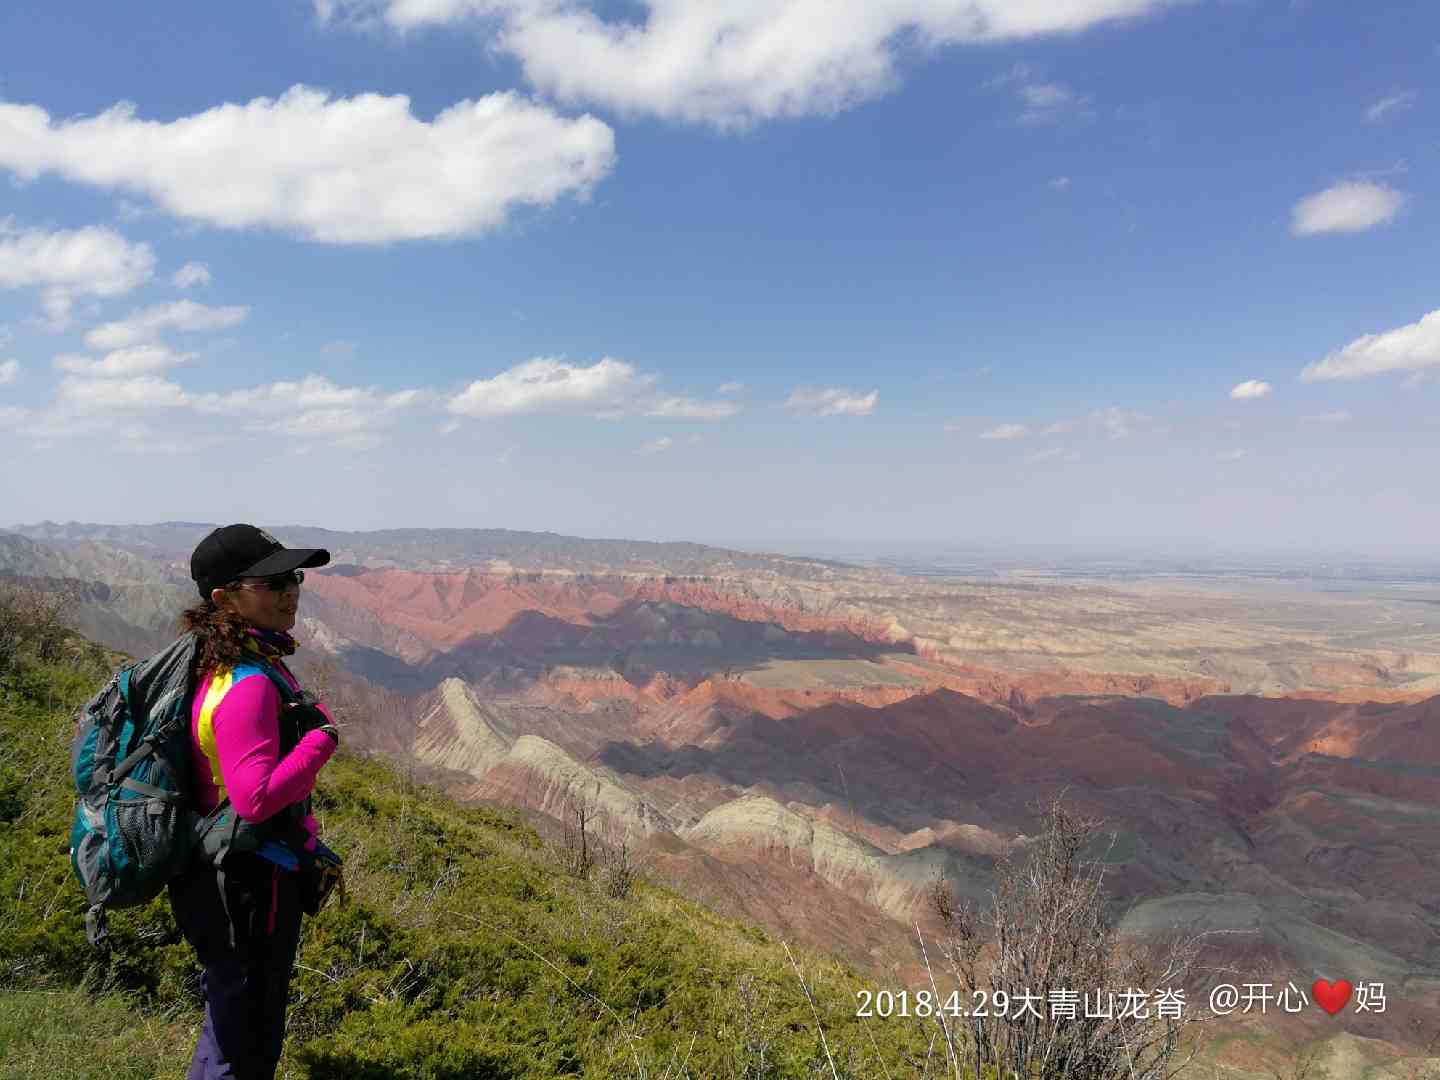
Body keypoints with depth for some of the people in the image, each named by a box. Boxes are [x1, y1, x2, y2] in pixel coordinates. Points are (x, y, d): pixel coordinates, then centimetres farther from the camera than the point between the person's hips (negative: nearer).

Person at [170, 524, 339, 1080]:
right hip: (249, 883, -9)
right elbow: (256, 798, -32)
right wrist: (322, 737, -19)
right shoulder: (249, 684, -26)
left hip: (220, 874, 10)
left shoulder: (220, 663, 5)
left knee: (233, 1024, 27)